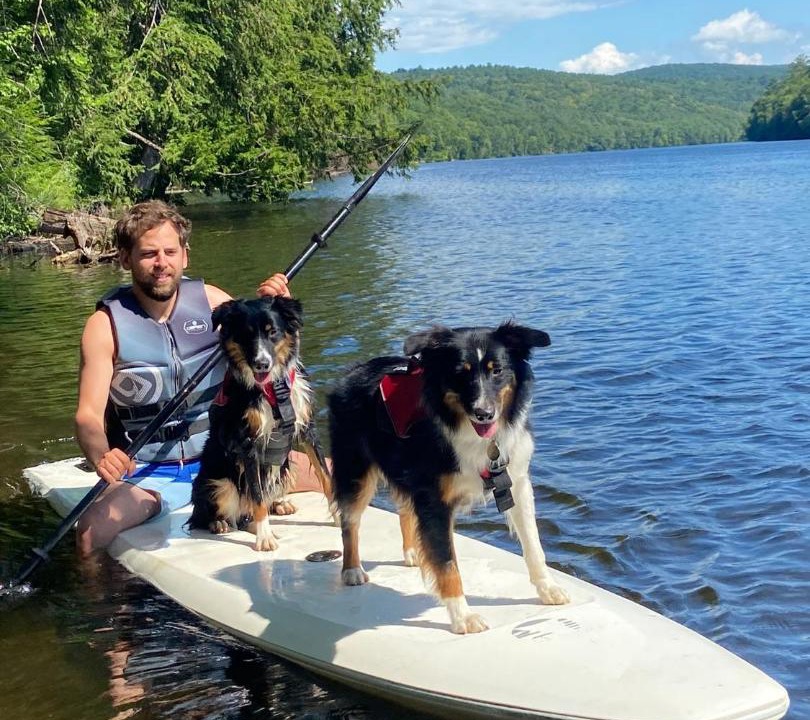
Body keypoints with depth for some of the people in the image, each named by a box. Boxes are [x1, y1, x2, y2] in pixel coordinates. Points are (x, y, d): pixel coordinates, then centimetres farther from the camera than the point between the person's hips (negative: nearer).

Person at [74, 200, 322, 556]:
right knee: (90, 533, -31)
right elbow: (89, 415, -13)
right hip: (148, 473, -3)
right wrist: (101, 456, -34)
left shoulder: (210, 300, 0)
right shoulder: (106, 324, -8)